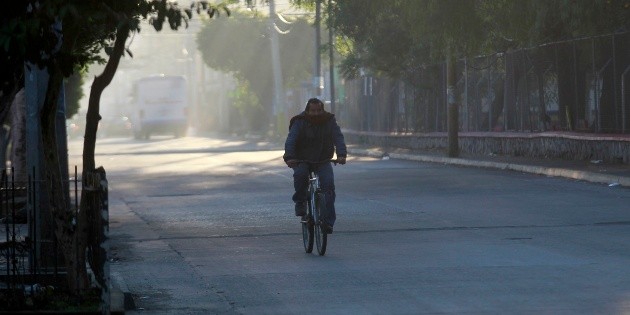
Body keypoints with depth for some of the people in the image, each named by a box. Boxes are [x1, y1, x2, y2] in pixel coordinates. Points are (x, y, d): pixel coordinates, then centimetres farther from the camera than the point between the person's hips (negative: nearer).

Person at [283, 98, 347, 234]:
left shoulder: (329, 121, -3)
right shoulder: (300, 122, -10)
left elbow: (338, 138, -14)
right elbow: (290, 140, -22)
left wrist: (341, 154, -33)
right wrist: (290, 157, -40)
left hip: (323, 161, 2)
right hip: (302, 161, -1)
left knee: (328, 184, -21)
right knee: (300, 174, -35)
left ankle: (327, 221, -20)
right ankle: (300, 202, -10)